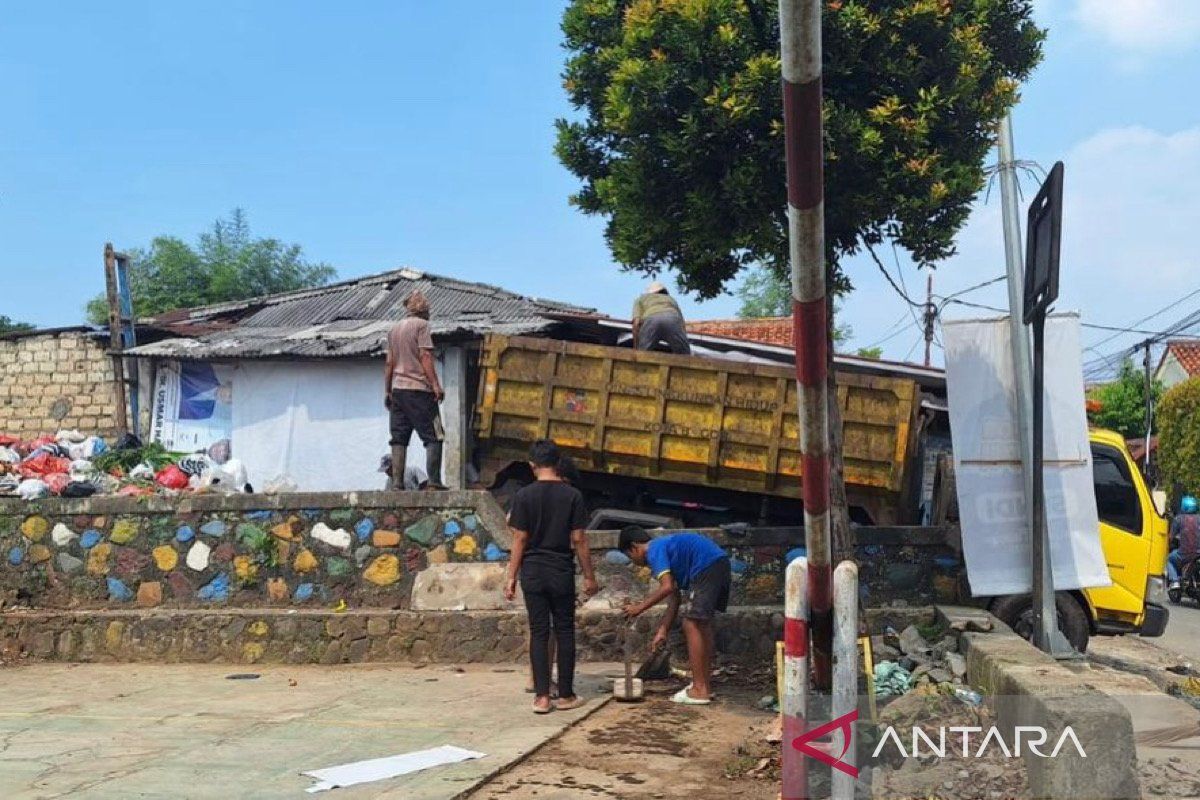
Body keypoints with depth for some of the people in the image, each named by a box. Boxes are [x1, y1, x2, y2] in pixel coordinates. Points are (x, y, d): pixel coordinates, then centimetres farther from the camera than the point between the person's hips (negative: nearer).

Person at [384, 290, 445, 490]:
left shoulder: (394, 328, 17)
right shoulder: (421, 325, -3)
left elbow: (389, 362, 16)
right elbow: (425, 356, -12)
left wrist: (387, 391, 18)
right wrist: (436, 385, -13)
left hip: (397, 389, 7)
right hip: (419, 388, -6)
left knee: (399, 438, 5)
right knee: (433, 437, -2)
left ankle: (396, 482, 0)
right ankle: (433, 481, -9)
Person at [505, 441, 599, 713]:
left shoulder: (524, 496, -4)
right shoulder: (572, 495, -4)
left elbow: (520, 539, -5)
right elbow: (578, 540, -3)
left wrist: (512, 577, 2)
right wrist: (589, 576, 4)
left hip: (533, 572, 0)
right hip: (562, 572, 0)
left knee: (539, 633, 4)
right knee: (564, 632, 8)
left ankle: (542, 697, 2)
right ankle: (566, 695, 12)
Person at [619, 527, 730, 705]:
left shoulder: (654, 551, -3)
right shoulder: (665, 546, 24)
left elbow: (667, 588, -17)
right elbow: (674, 597, 22)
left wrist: (640, 607, -7)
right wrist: (663, 631, 20)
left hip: (707, 568, -10)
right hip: (720, 564, 10)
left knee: (692, 625, -5)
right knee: (702, 625, 19)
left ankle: (699, 690, -5)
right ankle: (705, 685, 24)